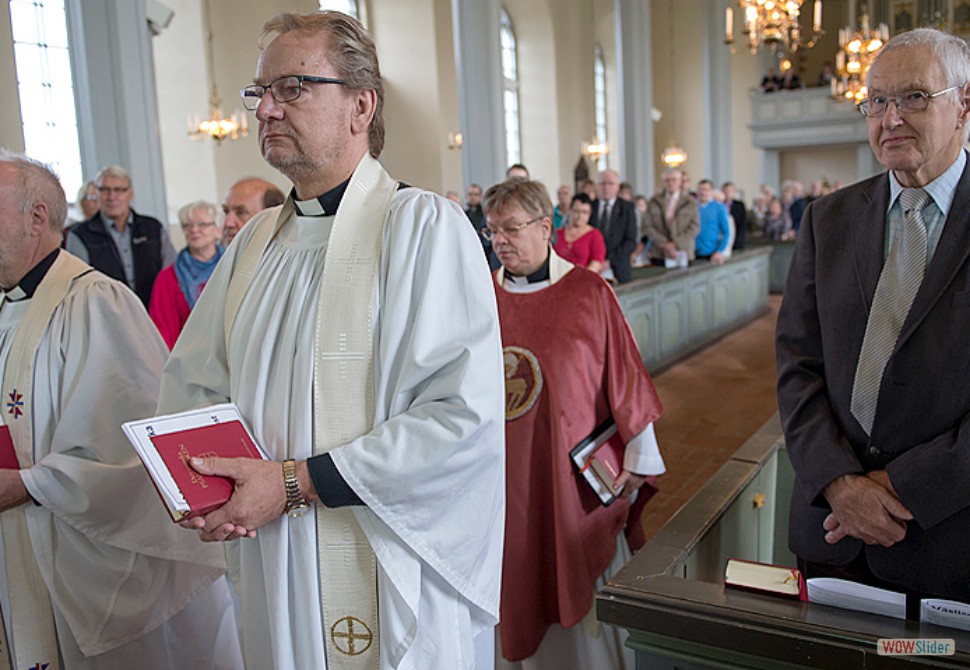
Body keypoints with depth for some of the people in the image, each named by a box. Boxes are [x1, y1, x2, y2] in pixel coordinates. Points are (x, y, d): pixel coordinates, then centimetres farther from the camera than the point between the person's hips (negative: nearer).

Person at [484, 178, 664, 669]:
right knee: (518, 598, 14)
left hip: (577, 478, -3)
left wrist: (639, 459, -3)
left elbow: (624, 376, -4)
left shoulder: (590, 292, -6)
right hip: (508, 479, 3)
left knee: (581, 600, 9)